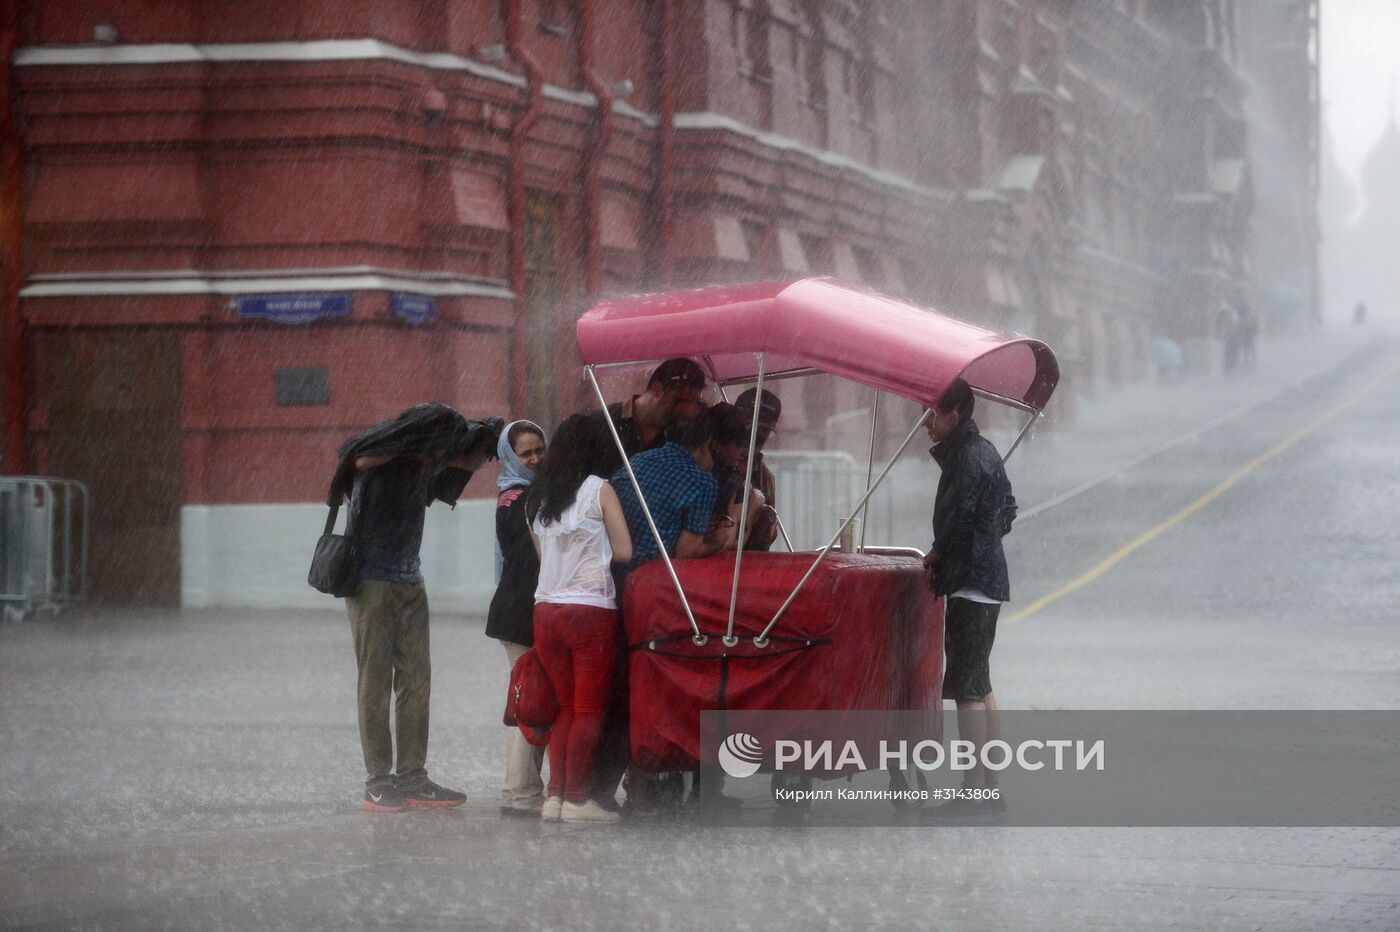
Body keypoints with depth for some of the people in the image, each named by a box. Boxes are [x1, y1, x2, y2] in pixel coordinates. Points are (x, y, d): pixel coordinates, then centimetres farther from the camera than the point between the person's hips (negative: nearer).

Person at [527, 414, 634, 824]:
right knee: (590, 709, 0)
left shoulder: (536, 498, 12)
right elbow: (624, 551, -3)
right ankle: (576, 799, -3)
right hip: (591, 609, -6)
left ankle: (555, 796, 7)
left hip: (546, 609, 6)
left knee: (566, 706, 14)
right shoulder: (599, 490, -4)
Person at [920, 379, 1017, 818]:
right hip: (989, 578, 11)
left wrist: (936, 555, -1)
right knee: (980, 685, 14)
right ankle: (989, 787, 17)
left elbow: (958, 516, -19)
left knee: (967, 687, -10)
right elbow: (1007, 510, 23)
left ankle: (975, 790, -11)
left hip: (970, 582, -11)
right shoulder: (984, 451, 16)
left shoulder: (967, 457, -15)